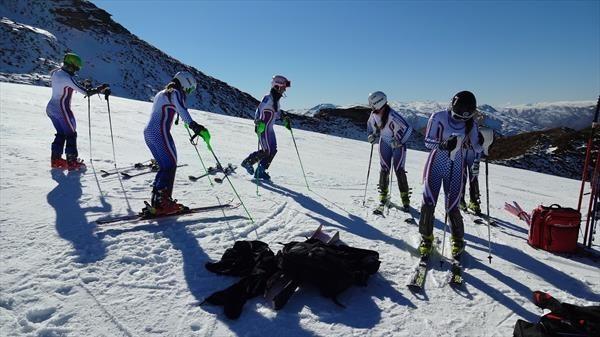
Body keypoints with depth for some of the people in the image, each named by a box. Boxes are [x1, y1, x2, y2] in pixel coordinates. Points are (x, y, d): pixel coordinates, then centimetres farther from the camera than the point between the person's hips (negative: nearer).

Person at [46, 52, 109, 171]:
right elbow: (86, 92, -25)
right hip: (62, 110, -8)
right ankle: (72, 162, 9)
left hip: (50, 108, 8)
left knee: (61, 134, 19)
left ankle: (55, 159, 22)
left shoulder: (55, 73, 4)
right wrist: (101, 89, -14)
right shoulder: (67, 78, -21)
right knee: (71, 134, 5)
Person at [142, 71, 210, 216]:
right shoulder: (175, 93, -2)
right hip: (160, 132, -9)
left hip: (148, 132, 9)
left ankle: (156, 200, 8)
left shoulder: (161, 93, 27)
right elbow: (183, 111, -21)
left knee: (164, 166, 12)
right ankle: (162, 201, -13)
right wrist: (196, 127, -32)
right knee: (170, 165, -6)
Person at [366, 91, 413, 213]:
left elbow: (408, 128, -31)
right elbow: (371, 124, 12)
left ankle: (405, 199, 6)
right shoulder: (374, 114, -11)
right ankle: (383, 197, 13)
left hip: (398, 144, -5)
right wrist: (372, 135, -2)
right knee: (384, 170, 3)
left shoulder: (392, 116, -31)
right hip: (385, 144, 5)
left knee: (399, 170, -5)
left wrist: (398, 140, -32)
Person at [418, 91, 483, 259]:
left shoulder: (471, 124, -2)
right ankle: (426, 238, 18)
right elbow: (427, 141, -11)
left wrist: (482, 142, -24)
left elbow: (477, 148, -2)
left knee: (452, 207, 0)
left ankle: (457, 241, 25)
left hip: (455, 168, 2)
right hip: (436, 164, -1)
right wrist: (443, 144, -30)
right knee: (428, 203, -5)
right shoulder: (438, 117, -11)